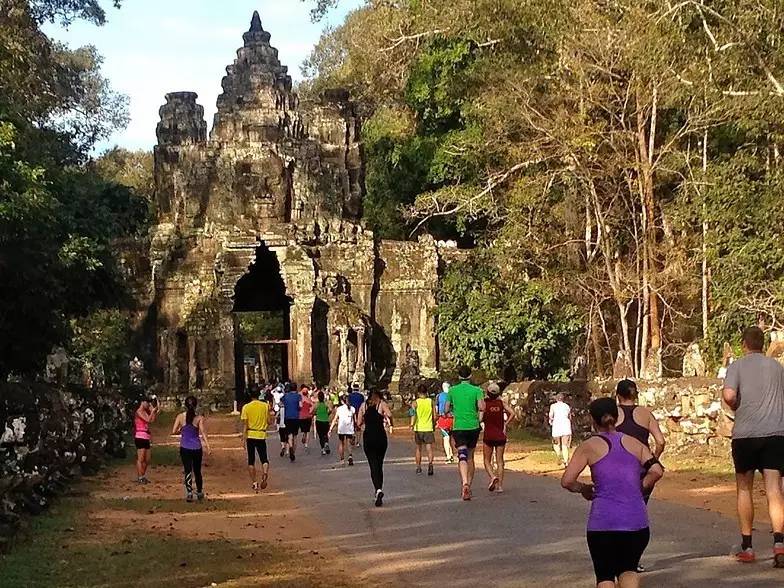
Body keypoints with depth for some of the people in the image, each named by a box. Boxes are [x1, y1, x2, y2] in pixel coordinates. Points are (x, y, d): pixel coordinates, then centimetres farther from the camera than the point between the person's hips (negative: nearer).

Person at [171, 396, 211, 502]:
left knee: (188, 471, 1)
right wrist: (208, 446, -13)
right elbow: (203, 433, -11)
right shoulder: (199, 418, -6)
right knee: (197, 471, 16)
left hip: (185, 448, -1)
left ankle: (189, 492, -15)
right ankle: (199, 492, 29)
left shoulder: (180, 417, -4)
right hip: (197, 448, 1)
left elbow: (173, 431, -6)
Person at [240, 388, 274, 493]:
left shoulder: (246, 407, -4)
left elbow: (244, 425, -6)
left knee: (251, 461, 10)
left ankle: (254, 483, 9)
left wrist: (244, 439, -4)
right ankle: (265, 473, -23)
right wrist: (271, 416, 22)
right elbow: (269, 422, 1)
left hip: (250, 436, 0)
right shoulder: (265, 406, -2)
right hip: (261, 435, 0)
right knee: (264, 459, 7)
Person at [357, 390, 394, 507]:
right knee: (379, 464, 15)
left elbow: (359, 423, 6)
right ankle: (378, 489, 19)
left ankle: (378, 490, -24)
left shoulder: (363, 406, 9)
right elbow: (389, 415, -17)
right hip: (380, 436, -1)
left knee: (373, 465, -3)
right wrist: (390, 422, 4)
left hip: (368, 437, 1)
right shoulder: (382, 404, 2)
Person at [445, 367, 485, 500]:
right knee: (470, 457, 15)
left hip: (458, 427, -1)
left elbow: (446, 409, 7)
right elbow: (481, 407, -13)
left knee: (462, 457, -11)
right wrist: (479, 416, 8)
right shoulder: (476, 390, 0)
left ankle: (465, 483, -33)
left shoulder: (452, 390, 4)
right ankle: (468, 487, 21)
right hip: (473, 426, 1)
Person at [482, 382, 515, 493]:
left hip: (488, 435, -2)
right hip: (500, 435, 2)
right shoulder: (501, 402, 1)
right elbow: (512, 413, -7)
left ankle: (492, 476, -17)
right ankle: (500, 485, 2)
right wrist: (505, 424, 3)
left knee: (487, 460, 10)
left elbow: (481, 418, -15)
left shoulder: (485, 402, -6)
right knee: (500, 461, 7)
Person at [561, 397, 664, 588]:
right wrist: (638, 488, 13)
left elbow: (567, 481, -4)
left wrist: (583, 489, 14)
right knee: (628, 569, 18)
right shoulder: (634, 443, 11)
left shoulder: (589, 447, 2)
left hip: (603, 522, -2)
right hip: (637, 521, 2)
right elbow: (657, 471, -1)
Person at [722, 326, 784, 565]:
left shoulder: (737, 366, 1)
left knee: (744, 489, 13)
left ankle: (747, 547, 15)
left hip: (745, 434, -2)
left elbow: (729, 395, -15)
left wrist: (737, 407, 4)